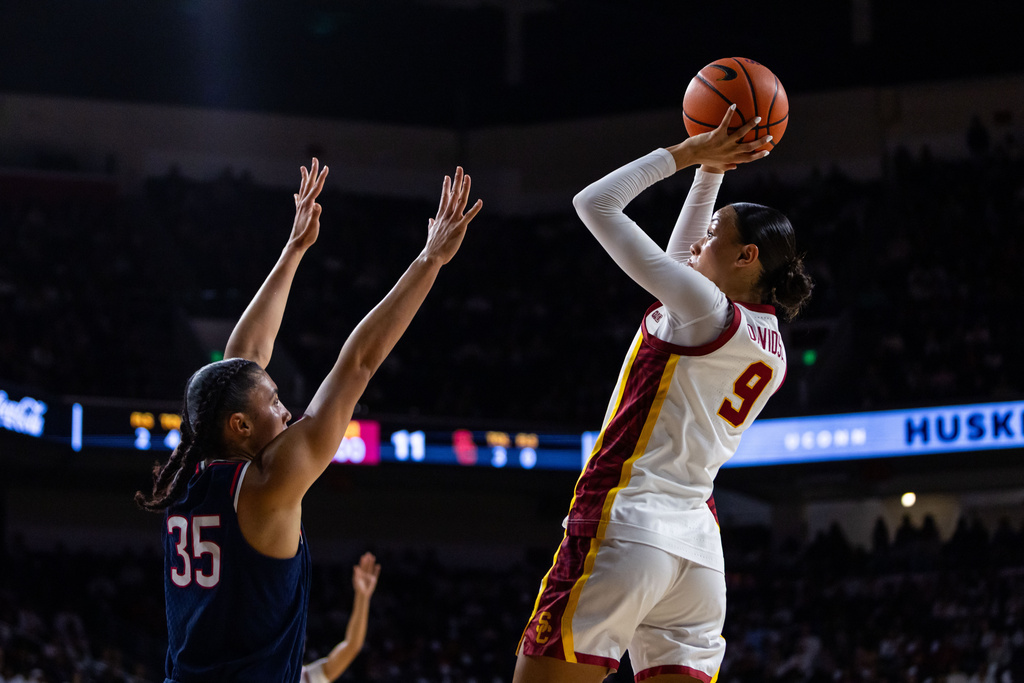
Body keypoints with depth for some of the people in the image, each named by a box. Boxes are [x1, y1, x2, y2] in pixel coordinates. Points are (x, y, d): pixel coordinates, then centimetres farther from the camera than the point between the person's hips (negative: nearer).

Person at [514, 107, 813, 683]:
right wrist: (710, 170, 31)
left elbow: (594, 203, -5)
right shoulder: (771, 346, 16)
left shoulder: (709, 314, -7)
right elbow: (682, 262, 33)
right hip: (699, 542, 8)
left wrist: (685, 155, 6)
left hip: (628, 523, -8)